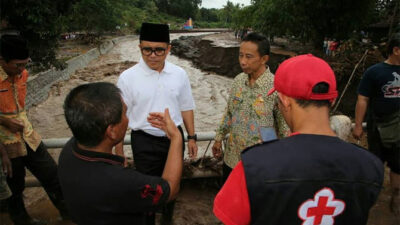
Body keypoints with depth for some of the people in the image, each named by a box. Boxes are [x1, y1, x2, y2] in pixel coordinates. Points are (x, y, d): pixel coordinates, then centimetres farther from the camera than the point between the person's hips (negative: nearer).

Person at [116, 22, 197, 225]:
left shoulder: (179, 74, -6)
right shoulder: (128, 78, -13)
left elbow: (186, 107, 5)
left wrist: (191, 137, 5)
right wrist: (119, 152, -7)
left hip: (174, 138, 3)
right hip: (144, 142, -3)